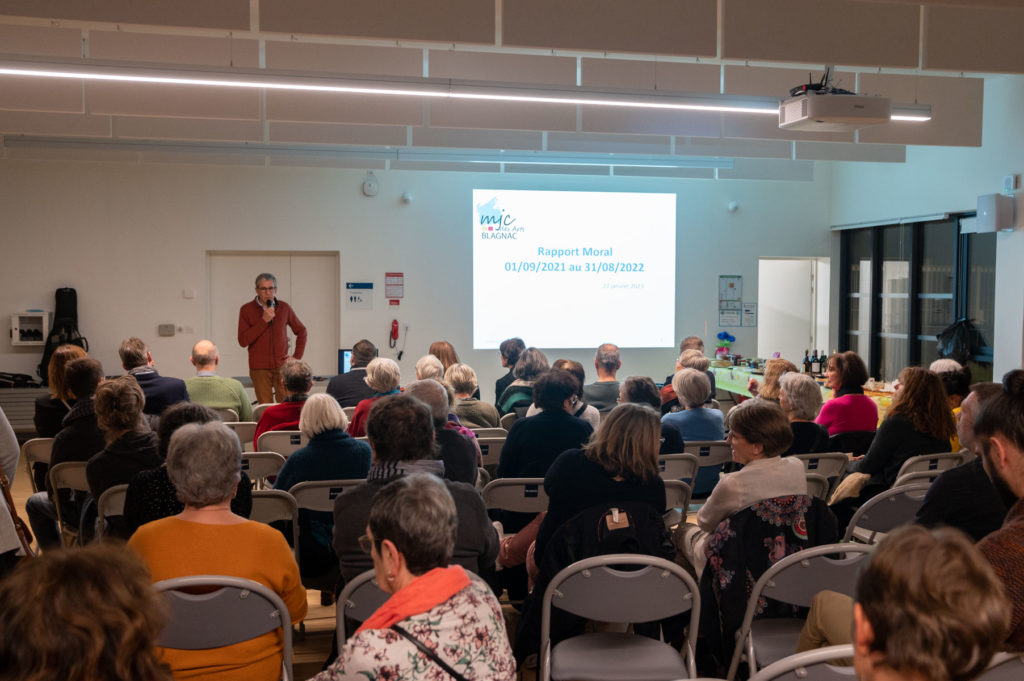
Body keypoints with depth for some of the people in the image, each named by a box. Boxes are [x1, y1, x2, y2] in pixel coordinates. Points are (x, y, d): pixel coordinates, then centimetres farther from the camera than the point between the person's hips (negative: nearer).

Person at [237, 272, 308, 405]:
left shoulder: (284, 308, 8)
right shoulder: (246, 309, 1)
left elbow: (301, 331, 19)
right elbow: (243, 341, -8)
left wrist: (297, 356, 8)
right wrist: (263, 321, -14)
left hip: (282, 366, 2)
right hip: (259, 368, -2)